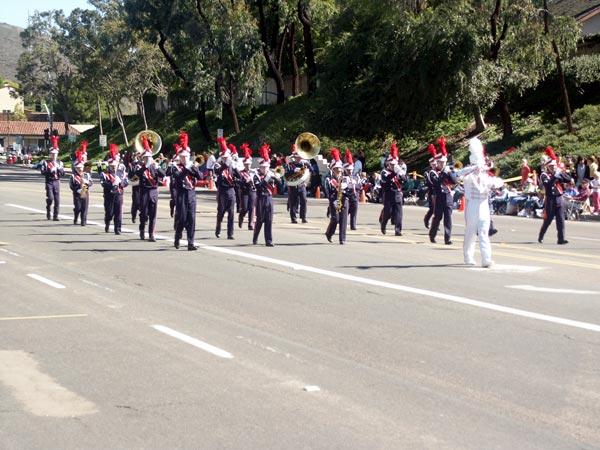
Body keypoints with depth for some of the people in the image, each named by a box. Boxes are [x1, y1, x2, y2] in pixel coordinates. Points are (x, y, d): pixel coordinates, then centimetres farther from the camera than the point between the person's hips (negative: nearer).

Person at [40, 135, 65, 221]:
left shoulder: (59, 163, 13)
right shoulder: (46, 163, 2)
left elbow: (63, 173, 7)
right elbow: (43, 172, -9)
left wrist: (58, 168, -9)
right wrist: (50, 170, -20)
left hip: (57, 182, 3)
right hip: (49, 182, -3)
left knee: (57, 200, -2)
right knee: (50, 198, -15)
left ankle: (55, 216, 2)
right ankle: (48, 212, 11)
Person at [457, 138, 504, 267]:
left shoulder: (486, 173, 10)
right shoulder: (469, 173, -1)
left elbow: (499, 182, 1)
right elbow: (460, 173, -25)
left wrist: (494, 182, -23)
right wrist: (475, 167, -36)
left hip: (483, 205, 2)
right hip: (471, 206, -2)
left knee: (484, 233, -6)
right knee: (470, 232, 7)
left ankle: (486, 259, -14)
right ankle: (468, 258, 21)